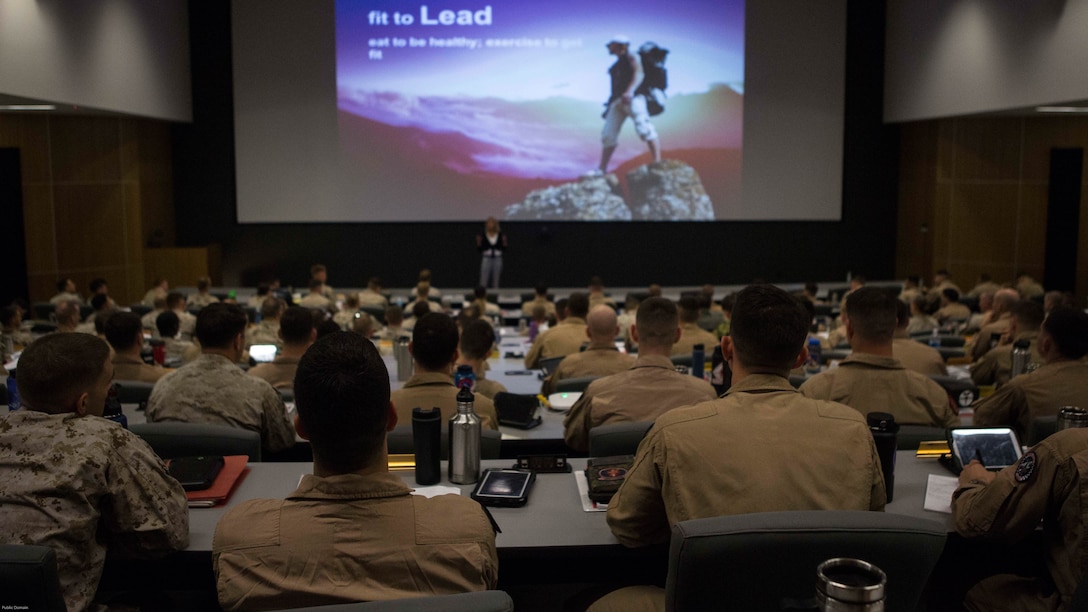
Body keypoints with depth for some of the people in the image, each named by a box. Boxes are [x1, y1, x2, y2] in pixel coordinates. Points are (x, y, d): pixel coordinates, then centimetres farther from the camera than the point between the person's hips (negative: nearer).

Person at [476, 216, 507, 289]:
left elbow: (504, 249, 6)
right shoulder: (483, 235, -1)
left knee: (495, 282, 4)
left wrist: (504, 242, -11)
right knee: (484, 282, -7)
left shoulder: (500, 235, 4)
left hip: (497, 260, 2)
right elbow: (479, 250, 1)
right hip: (486, 259, -2)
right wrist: (478, 243, -16)